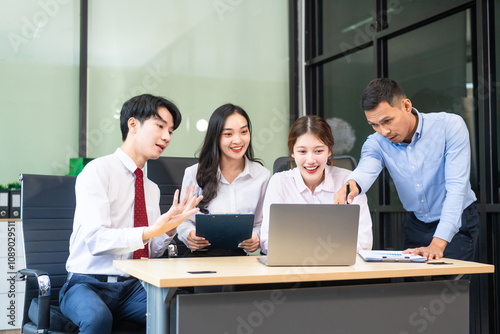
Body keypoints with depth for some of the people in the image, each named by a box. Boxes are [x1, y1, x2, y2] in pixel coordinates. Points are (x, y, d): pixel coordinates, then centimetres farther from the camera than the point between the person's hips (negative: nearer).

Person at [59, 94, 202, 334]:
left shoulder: (152, 188, 15)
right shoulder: (98, 171, -6)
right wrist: (151, 231, -26)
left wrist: (171, 226, -3)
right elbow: (96, 239, -18)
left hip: (133, 287, 5)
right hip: (89, 284, -4)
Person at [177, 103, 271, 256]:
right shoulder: (194, 174, 5)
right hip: (200, 255, 1)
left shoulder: (262, 176, 8)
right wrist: (189, 235, -9)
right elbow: (184, 219, 13)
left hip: (240, 256, -1)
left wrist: (255, 238, -7)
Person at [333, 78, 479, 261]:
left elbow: (456, 187, -25)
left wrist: (437, 244, -35)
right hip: (416, 224, 3)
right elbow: (366, 170, -31)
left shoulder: (450, 126, -19)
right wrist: (352, 185, -57)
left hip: (457, 224, -3)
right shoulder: (376, 143, -9)